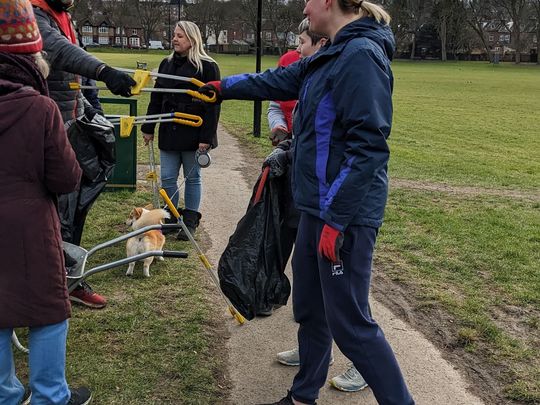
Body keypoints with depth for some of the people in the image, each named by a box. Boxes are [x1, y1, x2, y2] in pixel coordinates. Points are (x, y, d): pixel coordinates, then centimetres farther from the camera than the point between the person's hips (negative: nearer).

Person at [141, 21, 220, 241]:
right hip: (169, 132, 5)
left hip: (193, 132, -5)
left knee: (192, 177, 7)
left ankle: (190, 220, 19)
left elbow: (212, 105, -11)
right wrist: (148, 128, 11)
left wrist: (206, 137, -16)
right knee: (167, 178, 7)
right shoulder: (166, 64, 11)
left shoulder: (207, 66, -7)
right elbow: (156, 98, 15)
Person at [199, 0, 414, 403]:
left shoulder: (362, 55, -17)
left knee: (349, 323, -2)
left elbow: (368, 147, -23)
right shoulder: (331, 56, 12)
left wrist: (336, 220, -22)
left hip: (346, 213, -10)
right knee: (309, 309, 19)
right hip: (318, 206, 10)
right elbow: (279, 81, 26)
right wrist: (223, 87, 35)